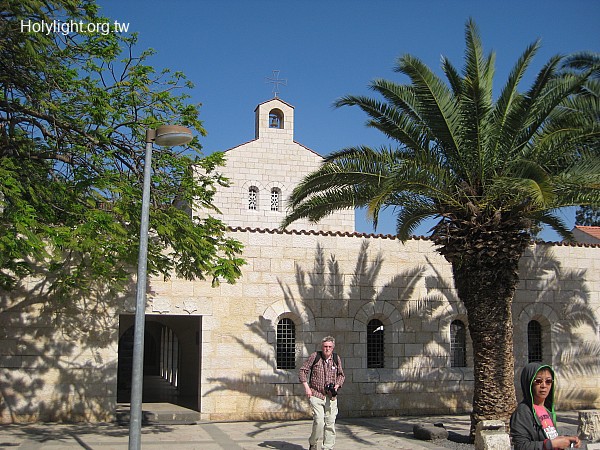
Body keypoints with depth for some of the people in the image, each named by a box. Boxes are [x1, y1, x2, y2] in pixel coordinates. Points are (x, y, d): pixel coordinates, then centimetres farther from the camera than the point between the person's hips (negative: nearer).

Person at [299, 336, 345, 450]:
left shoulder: (337, 359, 6)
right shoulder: (315, 356, -3)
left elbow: (341, 375, 19)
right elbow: (303, 370, 2)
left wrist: (337, 385, -1)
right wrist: (306, 387, -7)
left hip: (331, 397, 3)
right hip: (316, 395, -3)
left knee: (330, 423, 2)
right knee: (319, 421, -14)